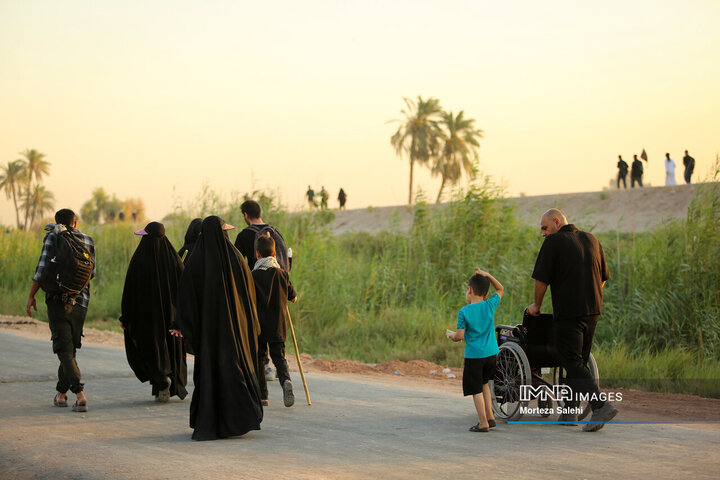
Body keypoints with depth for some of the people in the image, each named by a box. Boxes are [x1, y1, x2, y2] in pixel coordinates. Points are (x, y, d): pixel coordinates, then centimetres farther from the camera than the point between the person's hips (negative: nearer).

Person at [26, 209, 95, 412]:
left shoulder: (53, 236, 0)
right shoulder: (87, 240, 11)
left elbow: (43, 267, -7)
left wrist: (31, 295, -1)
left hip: (58, 299, -4)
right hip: (80, 300, 4)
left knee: (65, 350, -7)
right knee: (70, 347, 18)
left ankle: (80, 394, -23)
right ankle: (61, 393, 25)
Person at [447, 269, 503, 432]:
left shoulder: (464, 312, -10)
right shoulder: (489, 305, -1)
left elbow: (460, 336, -12)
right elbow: (500, 289, 17)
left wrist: (451, 335, 10)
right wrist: (487, 275, 10)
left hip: (474, 355, -5)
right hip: (492, 353, 5)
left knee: (476, 389, 3)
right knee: (484, 383, 23)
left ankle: (484, 423, 1)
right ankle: (490, 416, 20)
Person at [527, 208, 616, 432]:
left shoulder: (553, 242, -7)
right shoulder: (591, 239, 14)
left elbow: (541, 279, -7)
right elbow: (603, 277, 18)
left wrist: (537, 306, 7)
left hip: (568, 313, -7)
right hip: (592, 312, 7)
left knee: (573, 363, -8)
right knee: (579, 361, 14)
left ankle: (600, 406, -22)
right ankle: (569, 411, 18)